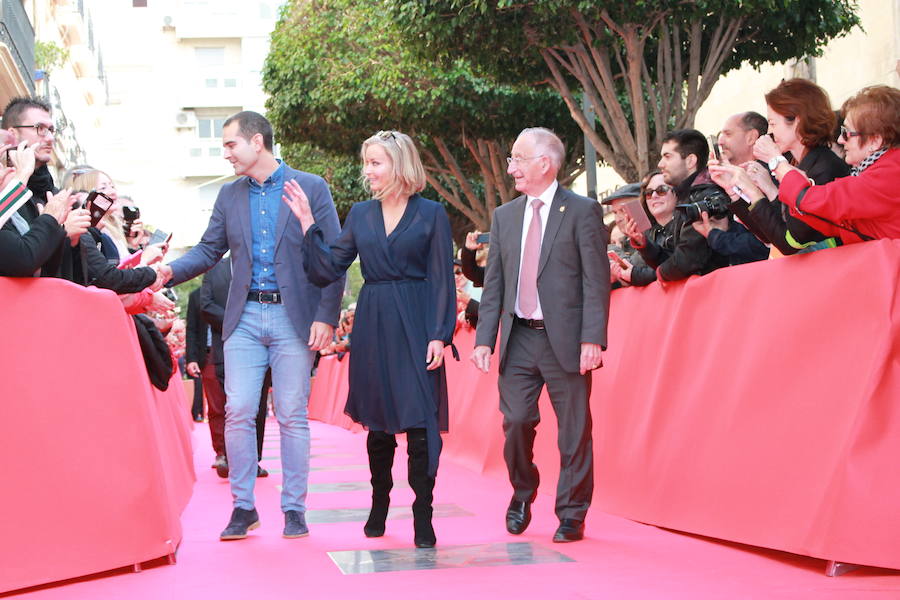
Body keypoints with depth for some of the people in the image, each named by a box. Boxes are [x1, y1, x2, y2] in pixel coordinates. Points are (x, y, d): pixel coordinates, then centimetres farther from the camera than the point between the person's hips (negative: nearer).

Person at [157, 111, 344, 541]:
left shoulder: (311, 188, -1)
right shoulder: (229, 195, 11)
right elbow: (208, 250, 10)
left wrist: (326, 316, -10)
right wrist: (170, 271, -9)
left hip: (293, 317, -3)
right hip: (244, 317, 3)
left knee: (292, 416, 1)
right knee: (238, 412, -2)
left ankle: (294, 509, 10)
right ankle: (243, 506, 8)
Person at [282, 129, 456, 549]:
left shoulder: (430, 215, -1)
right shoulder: (360, 214, 10)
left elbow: (442, 280, -3)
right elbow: (328, 269, 6)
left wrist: (439, 336, -10)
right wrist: (307, 223, -2)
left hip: (415, 325, -4)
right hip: (372, 326, 4)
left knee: (418, 421, -7)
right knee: (377, 422, 11)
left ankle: (423, 518, -2)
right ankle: (379, 506, 27)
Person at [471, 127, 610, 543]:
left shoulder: (582, 212, -2)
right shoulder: (504, 216, 14)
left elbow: (596, 281, -7)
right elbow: (493, 284, 13)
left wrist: (592, 339, -15)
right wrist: (484, 338, 3)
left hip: (565, 340, -4)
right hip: (518, 338, 4)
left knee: (574, 430, 1)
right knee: (516, 422, 2)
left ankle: (571, 515, 11)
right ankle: (522, 495, 26)